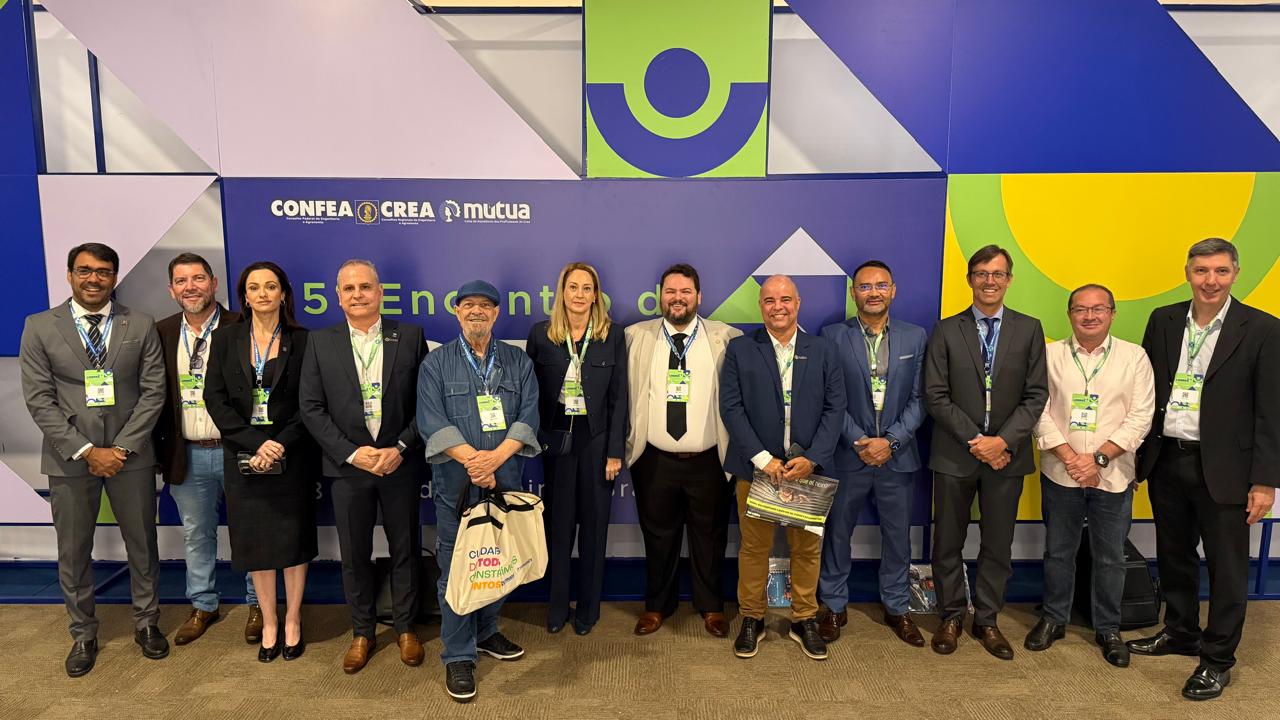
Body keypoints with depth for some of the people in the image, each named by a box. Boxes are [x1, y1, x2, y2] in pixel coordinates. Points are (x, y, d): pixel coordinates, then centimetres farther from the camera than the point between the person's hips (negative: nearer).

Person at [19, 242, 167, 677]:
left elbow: (153, 391, -2)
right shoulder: (40, 328, 0)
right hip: (70, 457, 0)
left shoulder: (141, 326, 1)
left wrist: (123, 447, -11)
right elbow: (39, 400, -4)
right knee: (73, 552, 10)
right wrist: (85, 451, -12)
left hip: (131, 454, 0)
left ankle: (146, 623, 29)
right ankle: (83, 635, 28)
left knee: (142, 545, 11)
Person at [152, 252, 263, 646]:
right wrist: (159, 450, 3)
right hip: (187, 455, 4)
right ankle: (203, 606, 34)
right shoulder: (162, 333, 3)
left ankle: (257, 604, 27)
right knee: (196, 534, 17)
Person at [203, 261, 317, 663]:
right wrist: (255, 444, -13)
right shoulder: (225, 339, 4)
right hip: (243, 455, 2)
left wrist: (281, 443, -17)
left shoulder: (300, 341, -1)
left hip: (292, 455, -1)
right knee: (255, 539, 8)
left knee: (293, 538, 5)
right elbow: (215, 397, -2)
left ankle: (292, 622, 21)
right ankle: (268, 624, 22)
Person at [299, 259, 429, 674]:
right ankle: (362, 632, 31)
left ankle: (405, 627, 30)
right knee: (354, 555, 12)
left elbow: (426, 401, -2)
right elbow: (311, 407, -2)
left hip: (400, 464, 0)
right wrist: (352, 452, -11)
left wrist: (401, 448, -12)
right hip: (348, 465, 1)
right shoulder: (321, 343, 1)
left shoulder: (410, 337, -1)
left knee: (405, 550, 11)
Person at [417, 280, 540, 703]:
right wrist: (472, 459, -18)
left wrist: (496, 457, -16)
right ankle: (458, 656, 15)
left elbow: (528, 417, -1)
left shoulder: (518, 362, 8)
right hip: (456, 482, -2)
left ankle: (485, 633, 33)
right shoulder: (436, 364, 3)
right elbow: (432, 421, -7)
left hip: (505, 479, 2)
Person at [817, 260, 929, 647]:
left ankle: (897, 608, 31)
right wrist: (859, 441, -14)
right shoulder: (832, 336, -3)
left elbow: (919, 398, 0)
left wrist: (890, 441, -11)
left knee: (897, 536, 13)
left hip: (897, 455, 2)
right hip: (848, 454, -1)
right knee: (837, 533, 10)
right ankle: (834, 606, 27)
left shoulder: (915, 336, 3)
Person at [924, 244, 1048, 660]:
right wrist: (974, 440, -12)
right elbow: (935, 396, -5)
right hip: (954, 455, -1)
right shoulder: (946, 331, 0)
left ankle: (987, 620, 27)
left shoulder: (1029, 330, 4)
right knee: (948, 543, 8)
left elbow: (1036, 395, -1)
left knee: (998, 544, 11)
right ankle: (951, 617, 25)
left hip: (1006, 454, 1)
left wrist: (1003, 441, -13)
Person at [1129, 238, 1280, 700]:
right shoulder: (1163, 320, 4)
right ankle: (1180, 632, 37)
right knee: (1173, 556, 18)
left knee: (1227, 566, 8)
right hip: (1166, 459, 4)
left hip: (1222, 467, -4)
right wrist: (1134, 454, 6)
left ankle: (1218, 659, 24)